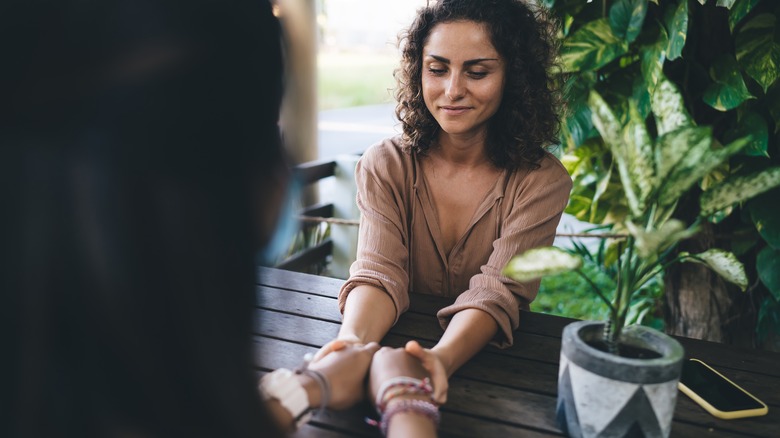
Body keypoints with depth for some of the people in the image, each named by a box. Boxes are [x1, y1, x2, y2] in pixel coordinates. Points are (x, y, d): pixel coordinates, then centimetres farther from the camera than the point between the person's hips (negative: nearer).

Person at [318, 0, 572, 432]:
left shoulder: (541, 181, -9)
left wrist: (441, 358, -37)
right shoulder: (384, 165, -5)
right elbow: (379, 273, -15)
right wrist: (353, 341, -36)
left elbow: (496, 292, -18)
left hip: (490, 360, 0)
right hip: (395, 345, 1)